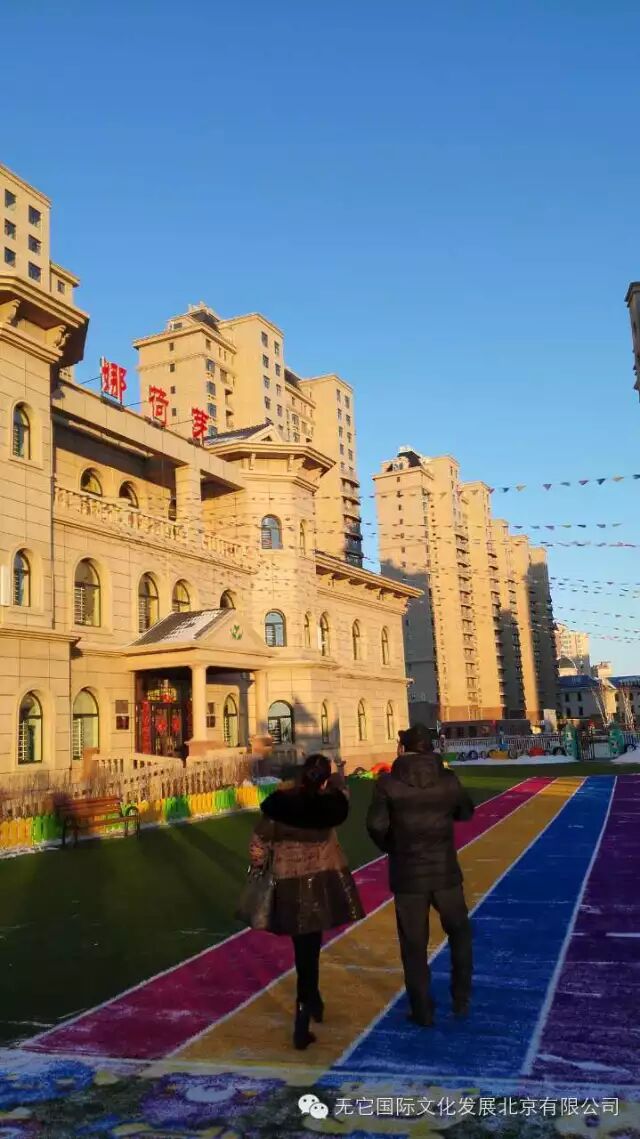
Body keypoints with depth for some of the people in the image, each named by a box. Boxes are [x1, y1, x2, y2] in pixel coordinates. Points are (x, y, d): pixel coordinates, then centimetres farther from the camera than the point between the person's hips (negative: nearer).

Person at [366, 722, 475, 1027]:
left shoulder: (388, 782, -12)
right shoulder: (448, 780, -6)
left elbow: (376, 825, -15)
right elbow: (466, 812, 11)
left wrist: (391, 849, 4)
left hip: (408, 875, -2)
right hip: (445, 871, 2)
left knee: (414, 945, 12)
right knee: (459, 933, 24)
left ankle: (423, 1011, 20)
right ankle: (461, 1000, 29)